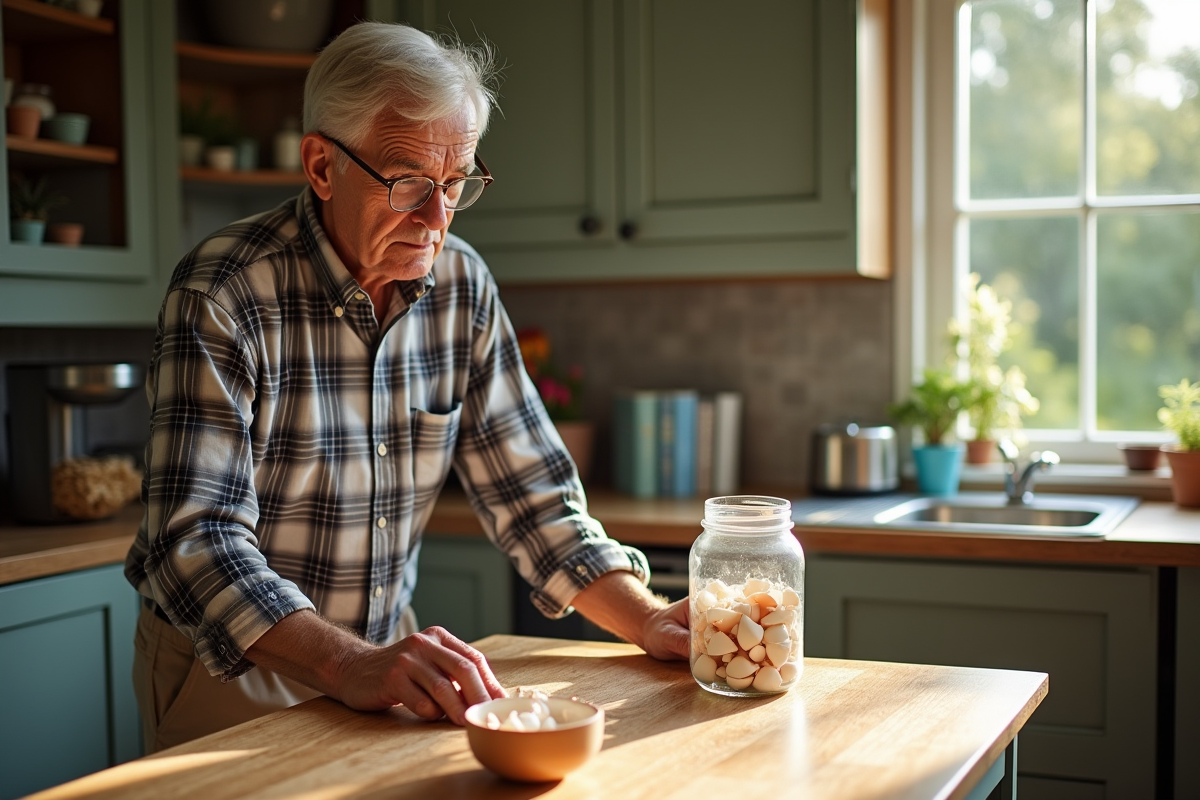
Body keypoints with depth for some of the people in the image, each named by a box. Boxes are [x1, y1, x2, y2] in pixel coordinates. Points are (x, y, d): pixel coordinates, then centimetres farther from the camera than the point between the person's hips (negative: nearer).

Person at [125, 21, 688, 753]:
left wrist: (647, 621, -11)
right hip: (229, 675, -3)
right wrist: (351, 665, -39)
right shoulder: (224, 295, -18)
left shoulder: (462, 285, -2)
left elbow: (528, 488, 2)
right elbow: (197, 540, -25)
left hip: (380, 655, 4)